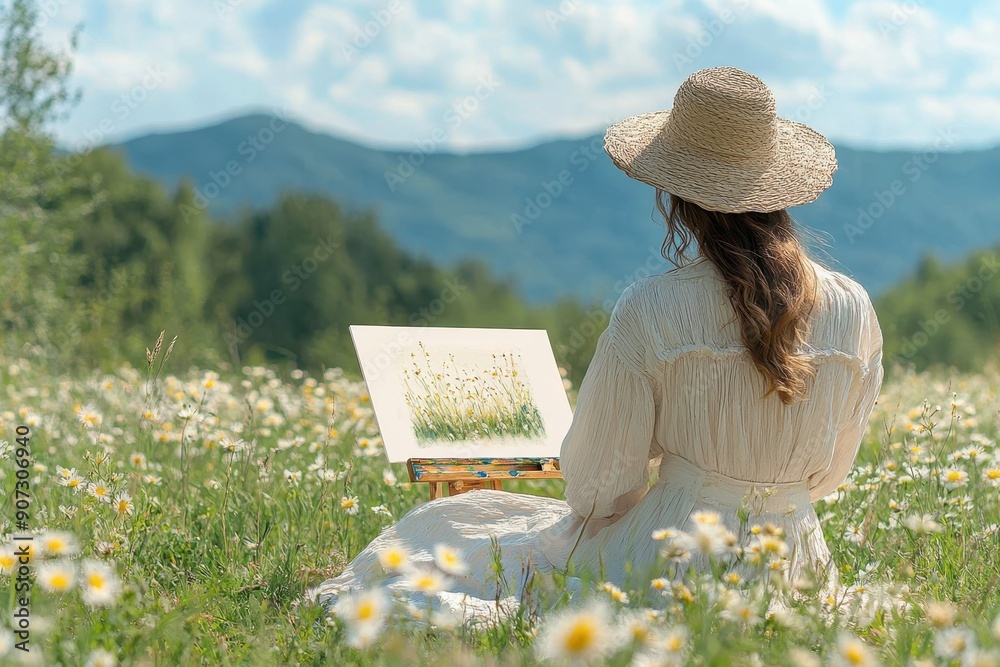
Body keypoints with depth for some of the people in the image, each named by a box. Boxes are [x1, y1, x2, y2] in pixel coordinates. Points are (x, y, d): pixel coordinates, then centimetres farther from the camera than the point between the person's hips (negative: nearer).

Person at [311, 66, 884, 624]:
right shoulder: (853, 310, -6)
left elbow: (596, 488, -8)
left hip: (667, 564, -4)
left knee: (444, 526, 18)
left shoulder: (649, 311, -17)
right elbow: (827, 474, 7)